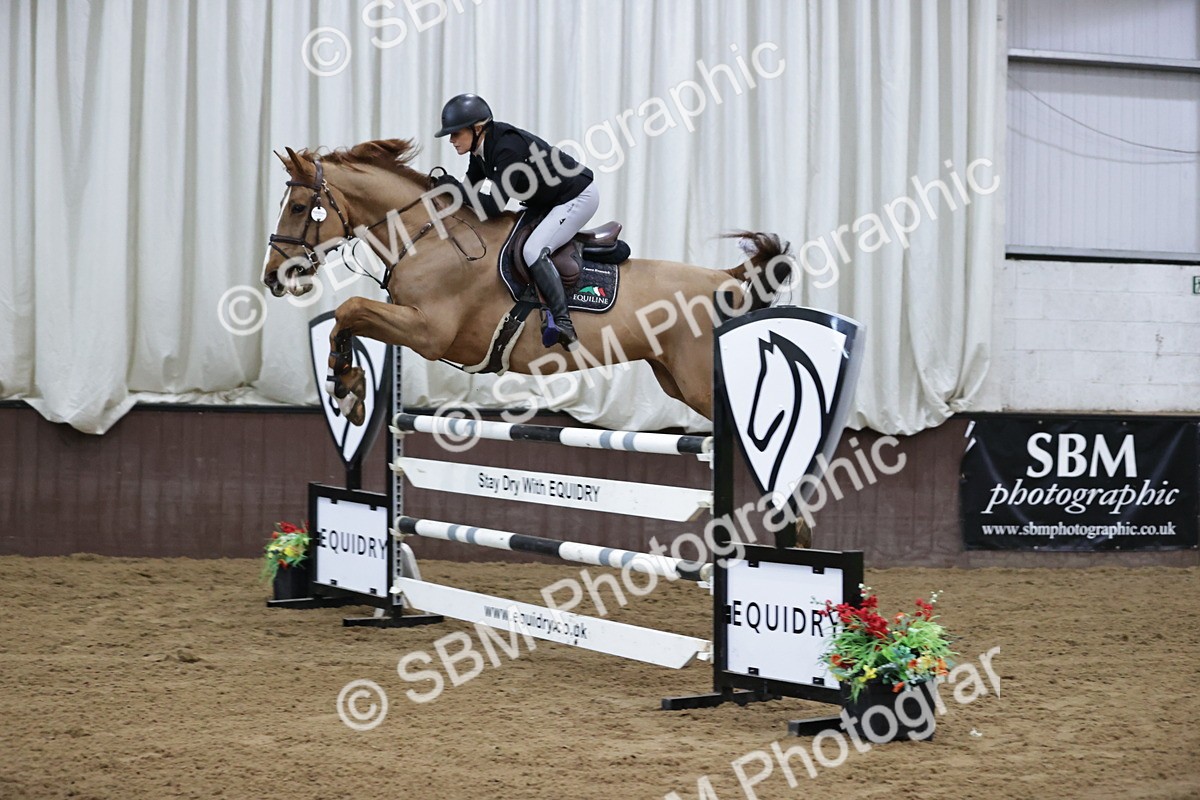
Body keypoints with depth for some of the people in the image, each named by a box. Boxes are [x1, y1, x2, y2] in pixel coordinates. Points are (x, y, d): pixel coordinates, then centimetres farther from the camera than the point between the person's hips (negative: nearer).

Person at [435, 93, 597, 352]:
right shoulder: (481, 148, -2)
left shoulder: (507, 148, -29)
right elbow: (469, 189, 10)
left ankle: (563, 324, -28)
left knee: (533, 250, -26)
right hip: (548, 201, 10)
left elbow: (494, 205, -31)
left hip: (579, 197, -10)